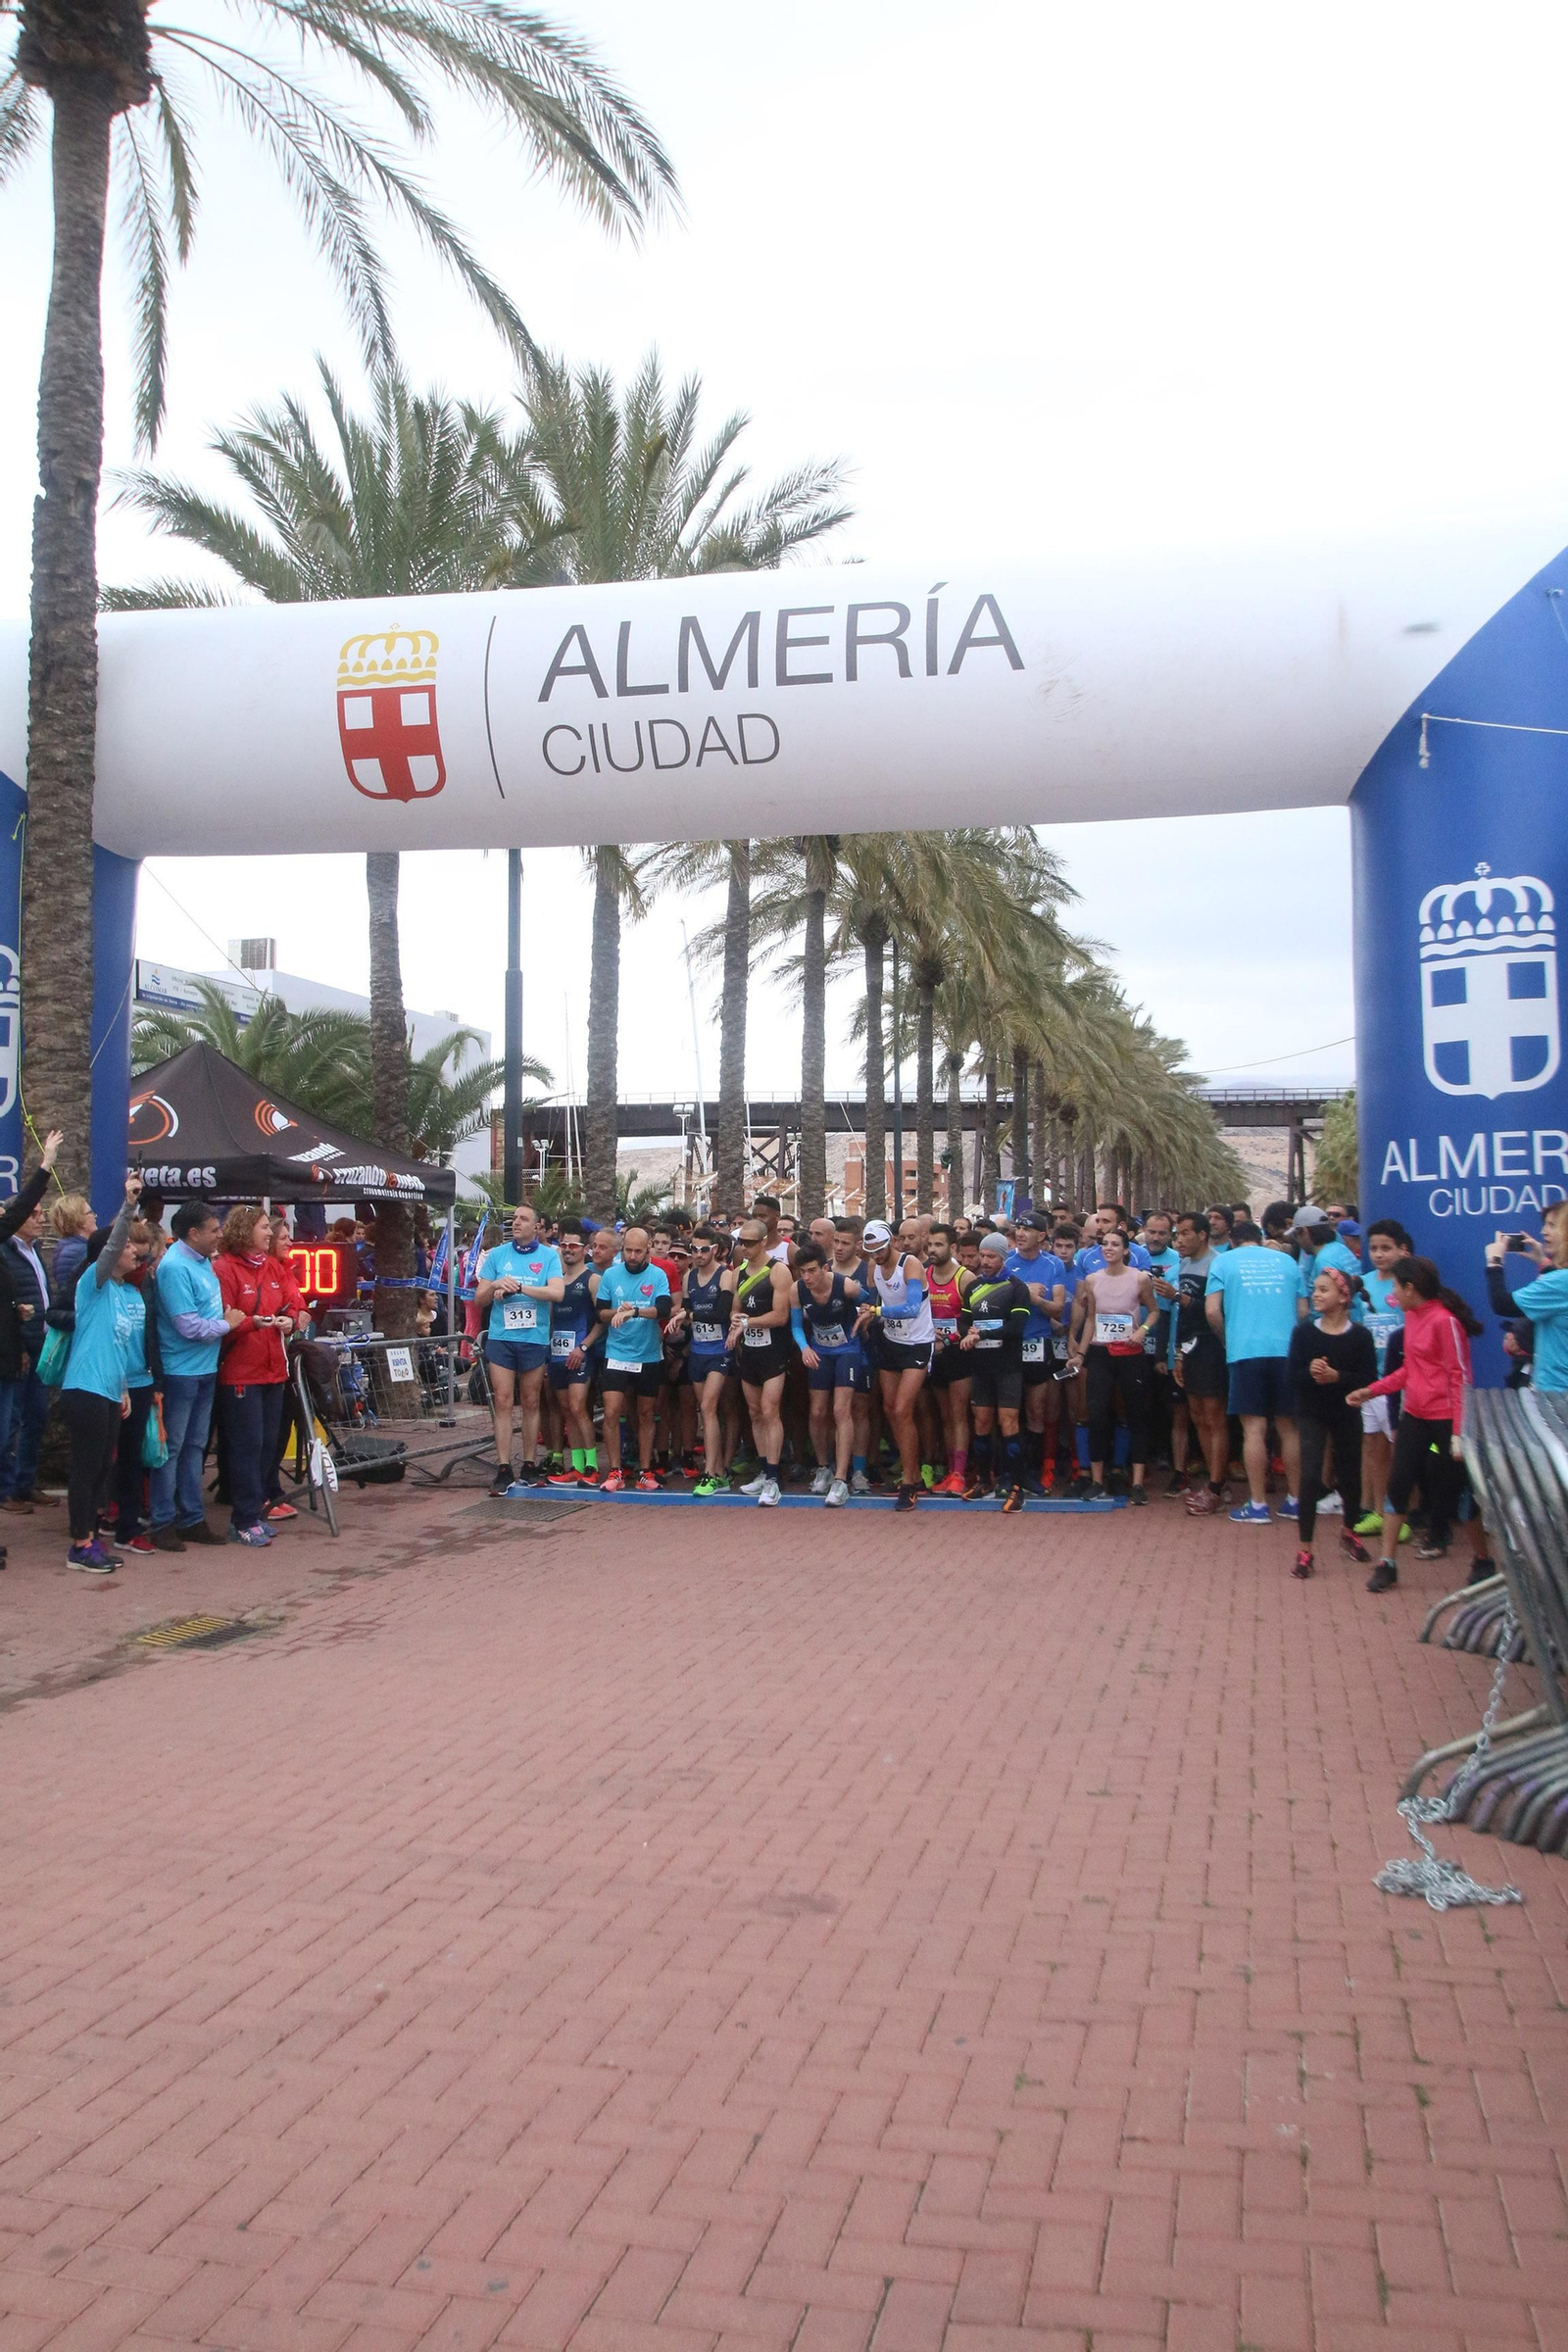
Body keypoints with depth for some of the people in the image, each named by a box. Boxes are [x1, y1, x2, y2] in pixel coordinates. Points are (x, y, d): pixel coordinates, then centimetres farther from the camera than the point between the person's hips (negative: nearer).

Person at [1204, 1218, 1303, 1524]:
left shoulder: (1223, 1261, 7)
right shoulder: (1286, 1261, 15)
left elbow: (1212, 1311, -1)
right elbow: (1302, 1310, 16)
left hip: (1246, 1350, -3)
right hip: (1287, 1349, 3)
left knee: (1254, 1429, 0)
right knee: (1288, 1427, 11)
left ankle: (1258, 1505, 1)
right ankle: (1295, 1500, 18)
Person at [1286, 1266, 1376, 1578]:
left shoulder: (1359, 1335, -7)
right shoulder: (1304, 1332, -5)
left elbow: (1369, 1377, -13)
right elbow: (1292, 1375, -8)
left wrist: (1337, 1376, -27)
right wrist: (1309, 1372, -28)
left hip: (1347, 1414, 1)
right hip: (1312, 1414, -1)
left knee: (1349, 1476, 15)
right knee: (1310, 1476, -11)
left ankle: (1348, 1529, 43)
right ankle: (1304, 1549, -5)